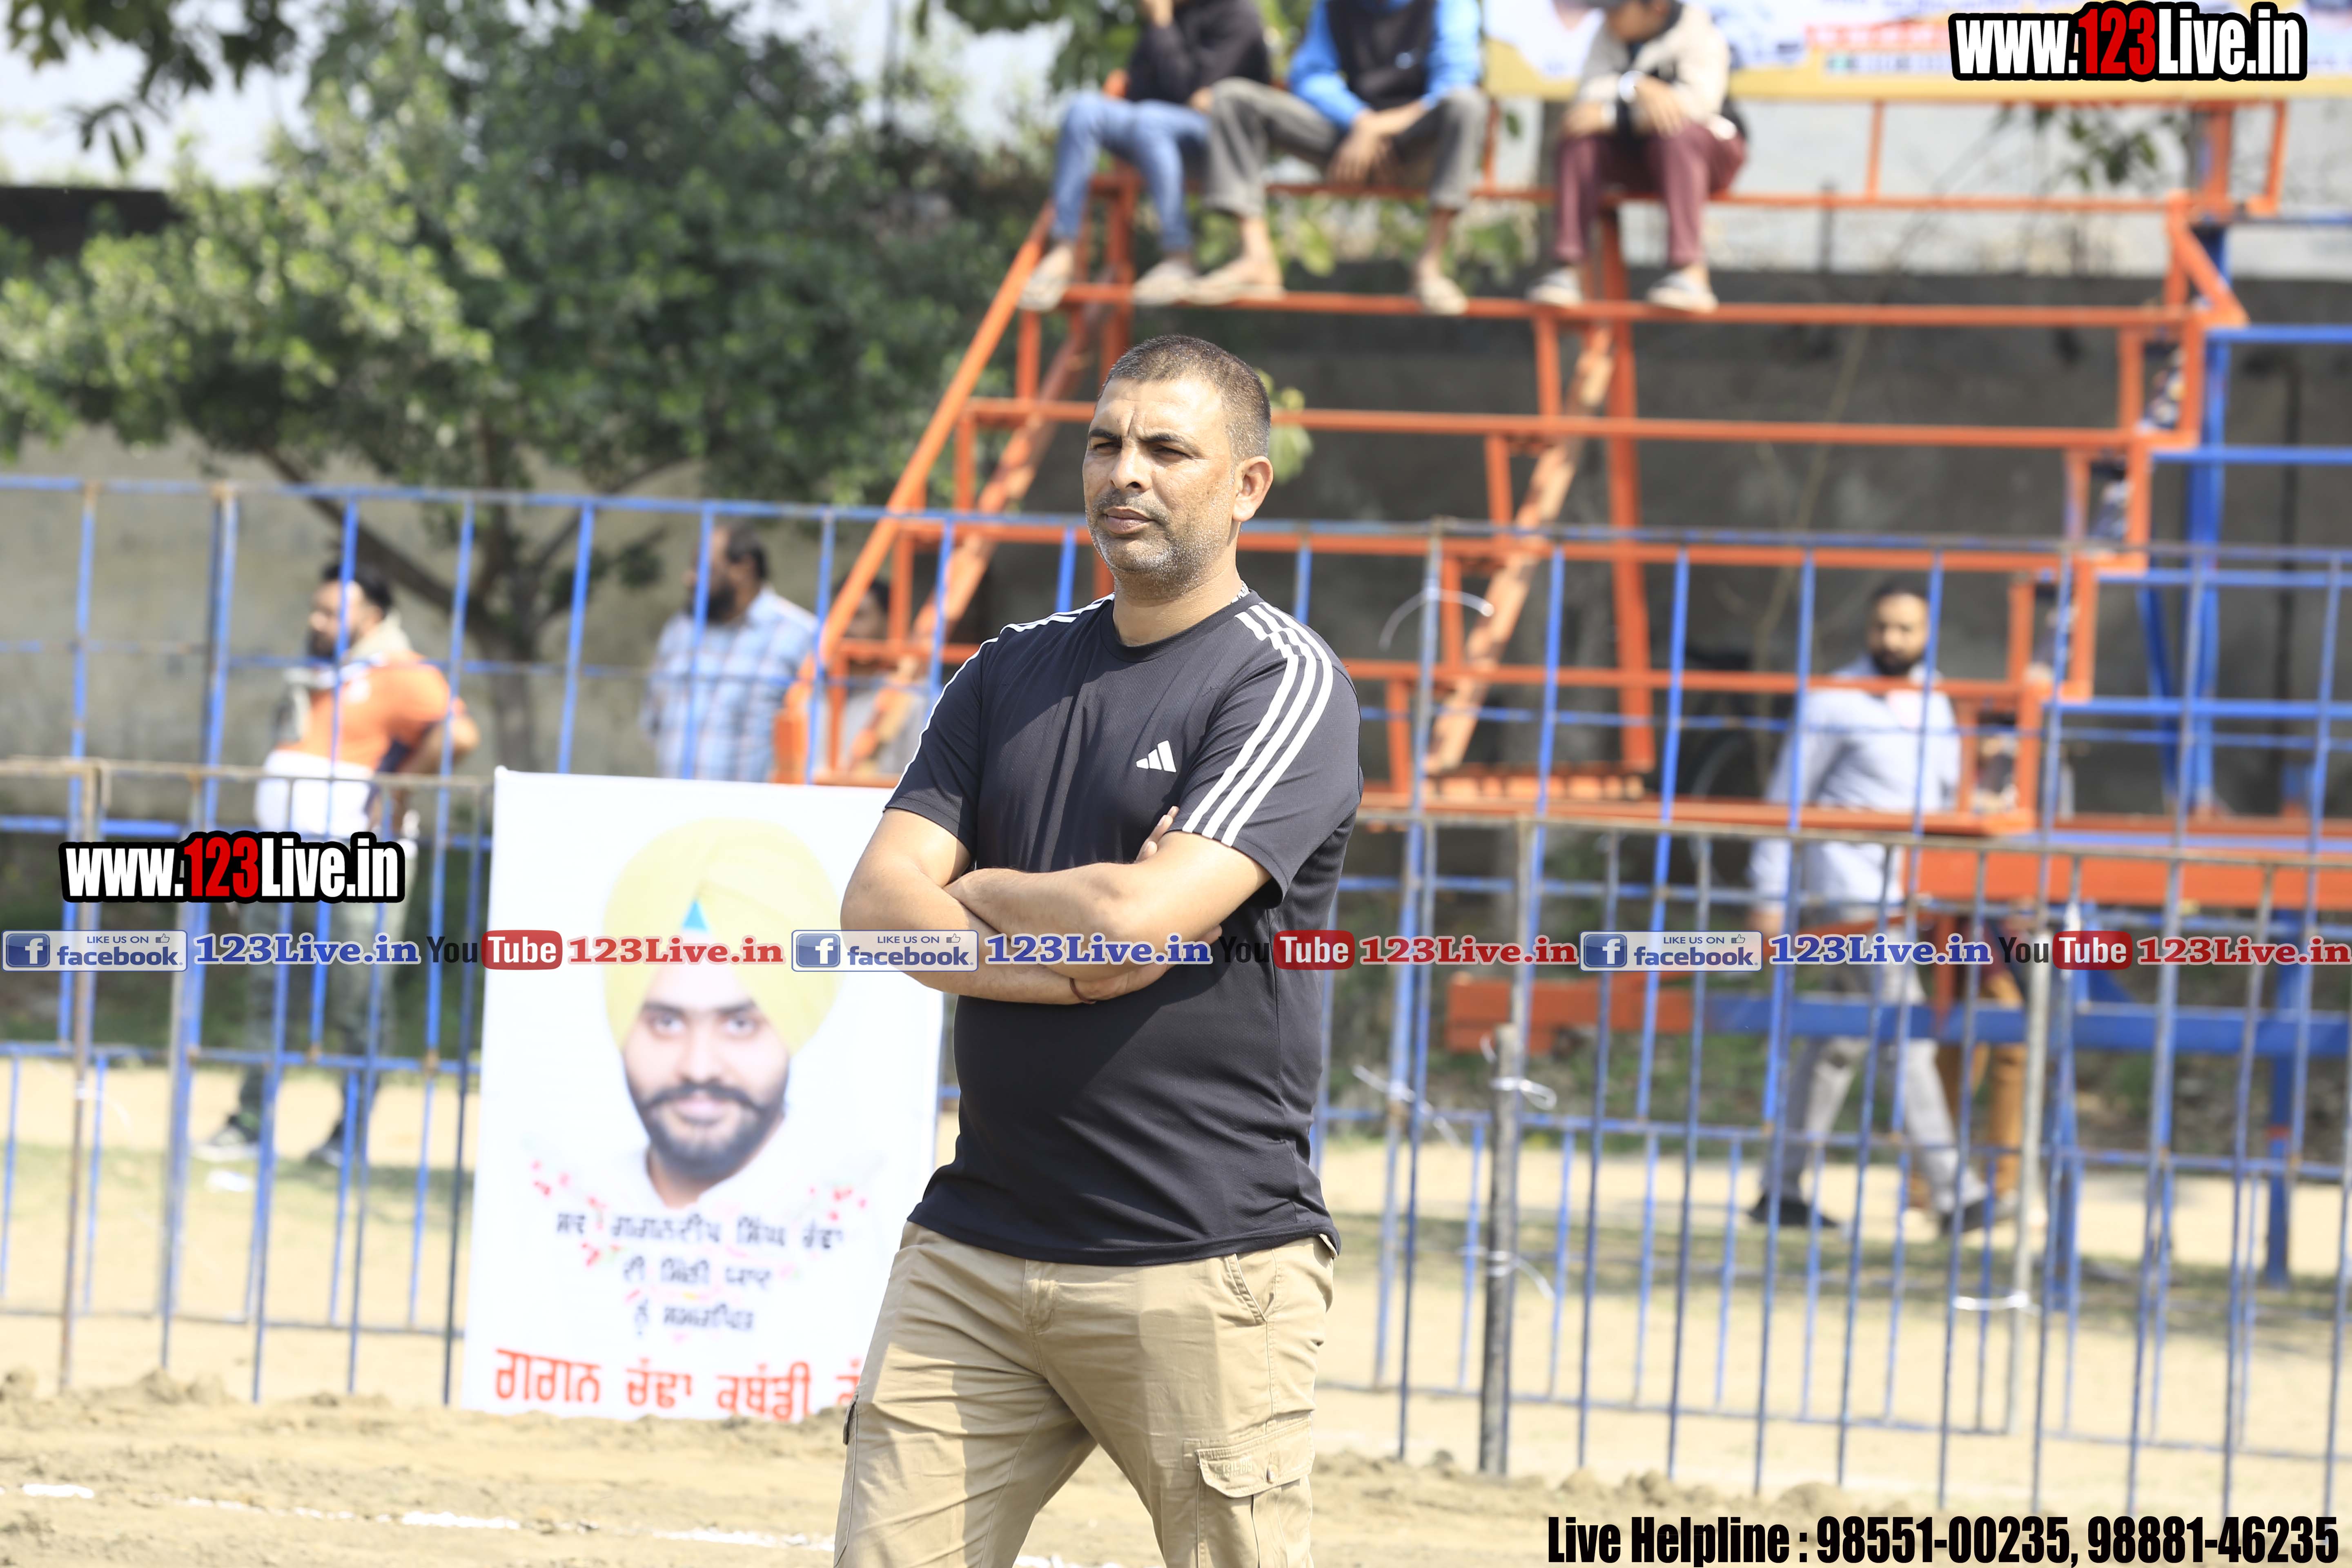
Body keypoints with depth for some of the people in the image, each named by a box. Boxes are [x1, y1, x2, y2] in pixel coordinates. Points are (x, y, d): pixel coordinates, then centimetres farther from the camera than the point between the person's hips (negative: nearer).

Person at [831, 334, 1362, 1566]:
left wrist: (982, 893, 2)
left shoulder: (1285, 684, -4)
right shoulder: (1012, 673, 16)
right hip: (972, 1254, 6)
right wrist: (1071, 953, -10)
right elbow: (875, 905, 4)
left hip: (1205, 1268, -5)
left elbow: (1141, 919, -17)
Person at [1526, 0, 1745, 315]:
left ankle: (1692, 273, -45)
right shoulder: (1610, 35, 3)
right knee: (1581, 137, -22)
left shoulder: (1696, 29, -12)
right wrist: (1635, 86, -32)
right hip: (1637, 161, 5)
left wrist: (1610, 116, -27)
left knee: (1675, 131, -38)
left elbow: (1699, 102, -24)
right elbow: (1592, 93, -9)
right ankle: (1569, 268, -28)